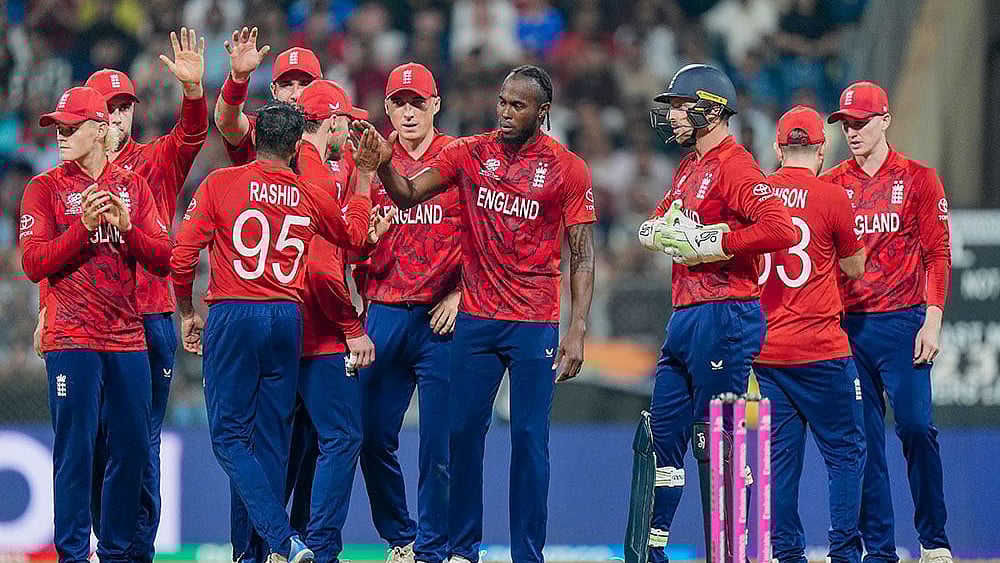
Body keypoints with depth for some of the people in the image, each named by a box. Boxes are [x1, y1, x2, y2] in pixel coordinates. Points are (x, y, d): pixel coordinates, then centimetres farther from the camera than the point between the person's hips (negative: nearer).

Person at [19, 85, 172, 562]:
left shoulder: (133, 187, 11)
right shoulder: (45, 189, 2)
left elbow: (162, 260, 6)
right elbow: (34, 264, -7)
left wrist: (126, 227, -11)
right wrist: (83, 227, -18)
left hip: (128, 338, 4)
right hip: (71, 341, -3)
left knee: (132, 449, 5)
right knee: (75, 451, -6)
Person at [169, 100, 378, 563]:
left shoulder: (220, 184, -4)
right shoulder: (312, 198, 5)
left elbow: (181, 257, -6)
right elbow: (354, 235, 25)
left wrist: (187, 313, 8)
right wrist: (366, 174, 34)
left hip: (232, 317, -3)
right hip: (286, 318, 3)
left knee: (229, 437, -1)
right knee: (272, 439, 9)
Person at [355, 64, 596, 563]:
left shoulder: (567, 169, -2)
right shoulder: (469, 153, 5)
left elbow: (581, 257, -2)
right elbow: (408, 195, -1)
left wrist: (577, 331, -9)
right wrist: (384, 164, -23)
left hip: (535, 324, -2)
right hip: (475, 318, 2)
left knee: (529, 438, -1)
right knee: (463, 431, 4)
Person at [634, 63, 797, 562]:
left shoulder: (735, 166, -12)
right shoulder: (689, 167, 18)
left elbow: (780, 229, -25)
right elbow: (652, 229, 18)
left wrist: (709, 244, -19)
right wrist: (671, 230, -6)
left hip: (725, 319, -10)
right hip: (685, 316, 10)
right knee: (662, 432, 12)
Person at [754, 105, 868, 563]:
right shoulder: (831, 197, -8)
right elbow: (854, 269, 3)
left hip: (764, 349, 4)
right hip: (820, 351, -4)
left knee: (780, 456, 8)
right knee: (845, 451, 3)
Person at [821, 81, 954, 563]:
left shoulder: (918, 180, 4)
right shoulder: (830, 185, 12)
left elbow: (937, 255, 1)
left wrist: (932, 322, -8)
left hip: (902, 322, -3)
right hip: (847, 324, 3)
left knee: (916, 427, -12)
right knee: (863, 438, 1)